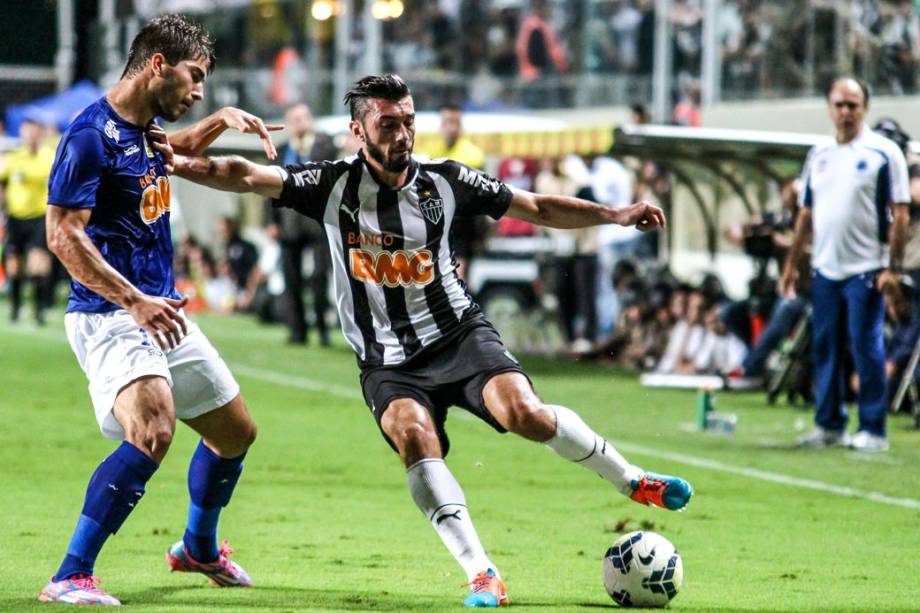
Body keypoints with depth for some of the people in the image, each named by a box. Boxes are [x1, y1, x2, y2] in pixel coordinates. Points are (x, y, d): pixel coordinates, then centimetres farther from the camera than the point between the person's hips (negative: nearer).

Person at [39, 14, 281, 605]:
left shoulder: (144, 128, 11)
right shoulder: (93, 134, -16)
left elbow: (179, 148, 38)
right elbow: (63, 233, -22)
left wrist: (223, 120, 19)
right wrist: (135, 301, -28)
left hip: (161, 310, 9)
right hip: (108, 316, -9)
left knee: (236, 431, 19)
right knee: (153, 433, -31)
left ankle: (199, 547, 44)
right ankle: (70, 578, -26)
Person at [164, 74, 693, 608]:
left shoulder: (445, 180, -1)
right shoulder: (334, 184, -5)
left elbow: (538, 208, 7)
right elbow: (247, 177, -14)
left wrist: (615, 215, 0)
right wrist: (177, 163, -29)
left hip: (460, 334, 0)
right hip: (389, 363, 0)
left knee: (526, 414, -24)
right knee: (414, 435, -30)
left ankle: (632, 479, 2)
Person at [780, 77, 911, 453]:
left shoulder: (883, 153, -5)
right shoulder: (819, 155, 13)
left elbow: (900, 214, -8)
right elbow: (807, 213, 18)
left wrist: (894, 267, -14)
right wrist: (791, 263, 15)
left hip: (865, 270, -6)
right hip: (824, 268, 6)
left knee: (866, 347, -6)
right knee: (825, 347, 9)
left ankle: (873, 430, -1)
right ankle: (829, 425, 18)